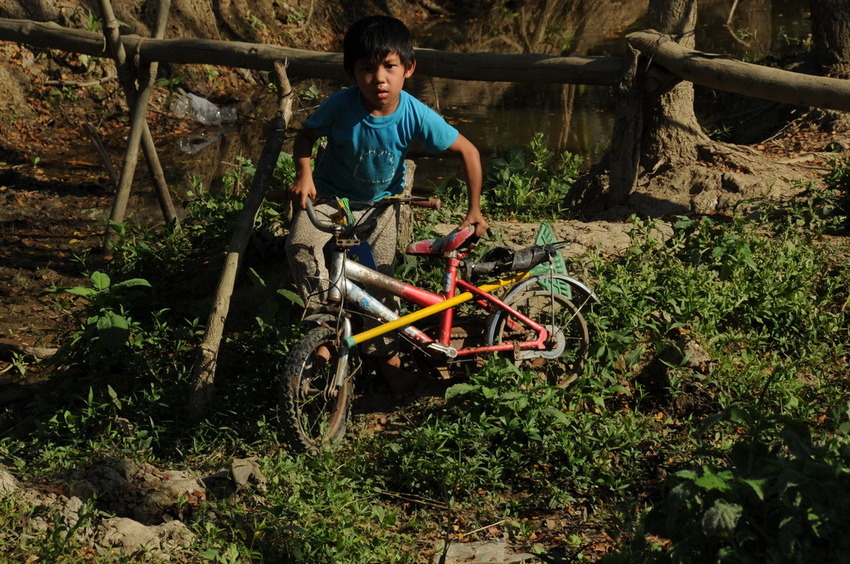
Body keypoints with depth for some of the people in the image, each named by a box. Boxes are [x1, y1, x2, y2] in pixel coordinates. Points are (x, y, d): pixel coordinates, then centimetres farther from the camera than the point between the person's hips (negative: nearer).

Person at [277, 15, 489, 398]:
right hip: (331, 194, 0)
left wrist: (474, 209, -17)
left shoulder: (416, 116, -28)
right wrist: (304, 175, -28)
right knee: (300, 244, -26)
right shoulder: (340, 106, -30)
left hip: (382, 200, 1)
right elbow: (306, 136, -10)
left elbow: (467, 151, -16)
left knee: (380, 276, -6)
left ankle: (385, 352, 16)